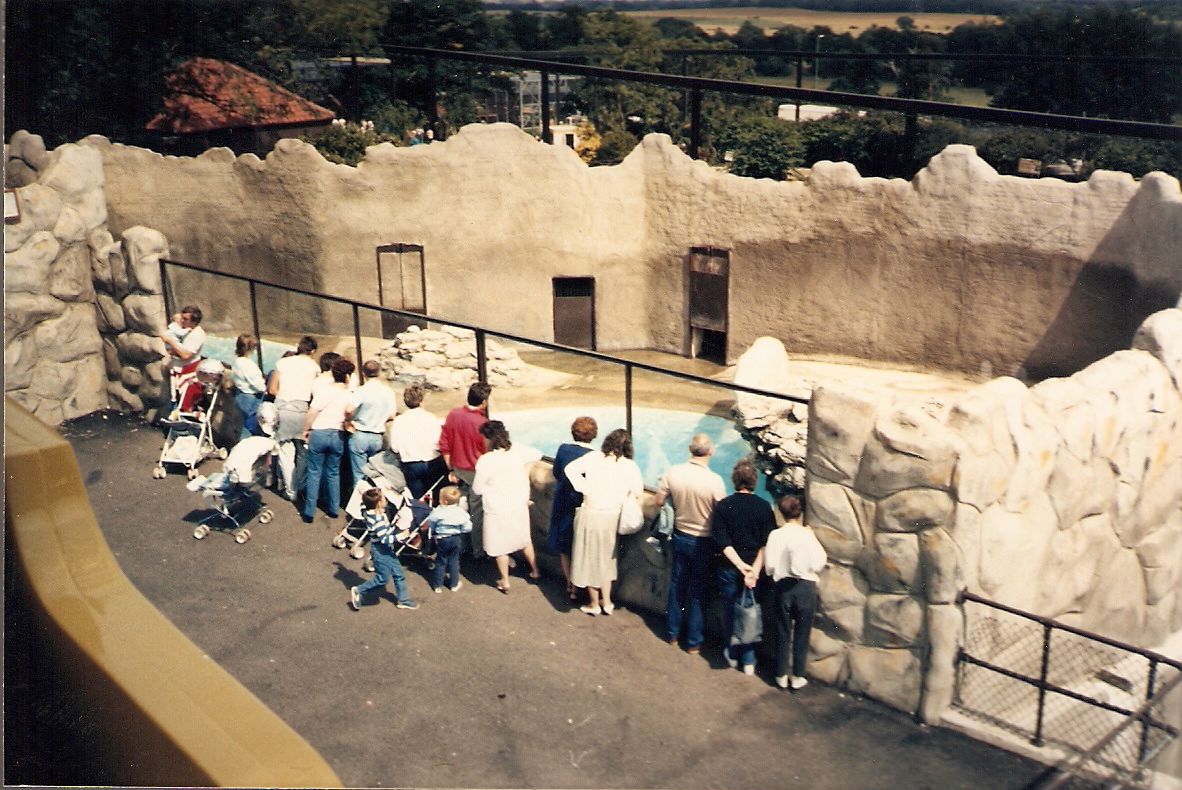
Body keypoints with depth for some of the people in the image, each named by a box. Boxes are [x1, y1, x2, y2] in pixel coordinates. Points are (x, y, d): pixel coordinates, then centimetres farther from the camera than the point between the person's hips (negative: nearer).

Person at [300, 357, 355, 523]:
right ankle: (334, 508, 24)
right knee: (334, 473, 17)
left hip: (319, 433, -2)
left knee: (314, 473, 6)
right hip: (338, 436, 2)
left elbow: (312, 413, -12)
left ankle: (309, 512, 7)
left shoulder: (325, 391, -10)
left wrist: (306, 430, 0)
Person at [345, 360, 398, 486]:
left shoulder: (361, 391, -14)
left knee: (359, 475, 2)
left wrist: (348, 422, -7)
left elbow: (349, 410, -26)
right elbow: (391, 416, 4)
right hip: (378, 437, 4)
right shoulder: (388, 392, 0)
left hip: (360, 435, -4)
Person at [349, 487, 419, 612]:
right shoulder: (378, 520, -27)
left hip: (387, 550, 9)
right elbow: (384, 539, -26)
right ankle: (358, 591, 16)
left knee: (399, 575, 15)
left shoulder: (379, 514, 0)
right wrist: (400, 536, -24)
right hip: (380, 552, -9)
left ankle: (403, 600, 27)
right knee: (382, 579, 2)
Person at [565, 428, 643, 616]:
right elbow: (637, 491, -7)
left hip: (591, 514, -2)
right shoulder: (630, 466, -6)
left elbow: (571, 469, -19)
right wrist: (621, 499, 9)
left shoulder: (593, 458, -9)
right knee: (606, 558, 22)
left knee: (590, 558, 14)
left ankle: (594, 604, 23)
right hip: (613, 517, 2)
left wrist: (584, 488, -11)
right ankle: (606, 602, 27)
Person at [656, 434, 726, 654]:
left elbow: (659, 501, -2)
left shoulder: (673, 473, -13)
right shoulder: (714, 481, -24)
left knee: (677, 585, 20)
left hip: (680, 535, 3)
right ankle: (694, 642, 20)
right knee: (699, 591, 11)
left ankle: (672, 633, 32)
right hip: (704, 542, -3)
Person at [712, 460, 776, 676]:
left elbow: (722, 541, -13)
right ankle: (749, 660, 14)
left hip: (729, 569, 0)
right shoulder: (764, 507, -7)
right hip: (755, 567, 1)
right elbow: (767, 543, -12)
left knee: (730, 611, 15)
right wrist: (755, 569, -15)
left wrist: (741, 566, -14)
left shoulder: (723, 506, -9)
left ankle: (732, 654, 28)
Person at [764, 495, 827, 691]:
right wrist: (813, 539, 1)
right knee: (802, 634, 10)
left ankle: (781, 676, 20)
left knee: (782, 633, 13)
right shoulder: (808, 535, -12)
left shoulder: (775, 535, -8)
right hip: (806, 587, -1)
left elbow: (769, 566, -8)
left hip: (783, 587, 1)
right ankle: (798, 678, 16)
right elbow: (818, 564, -11)